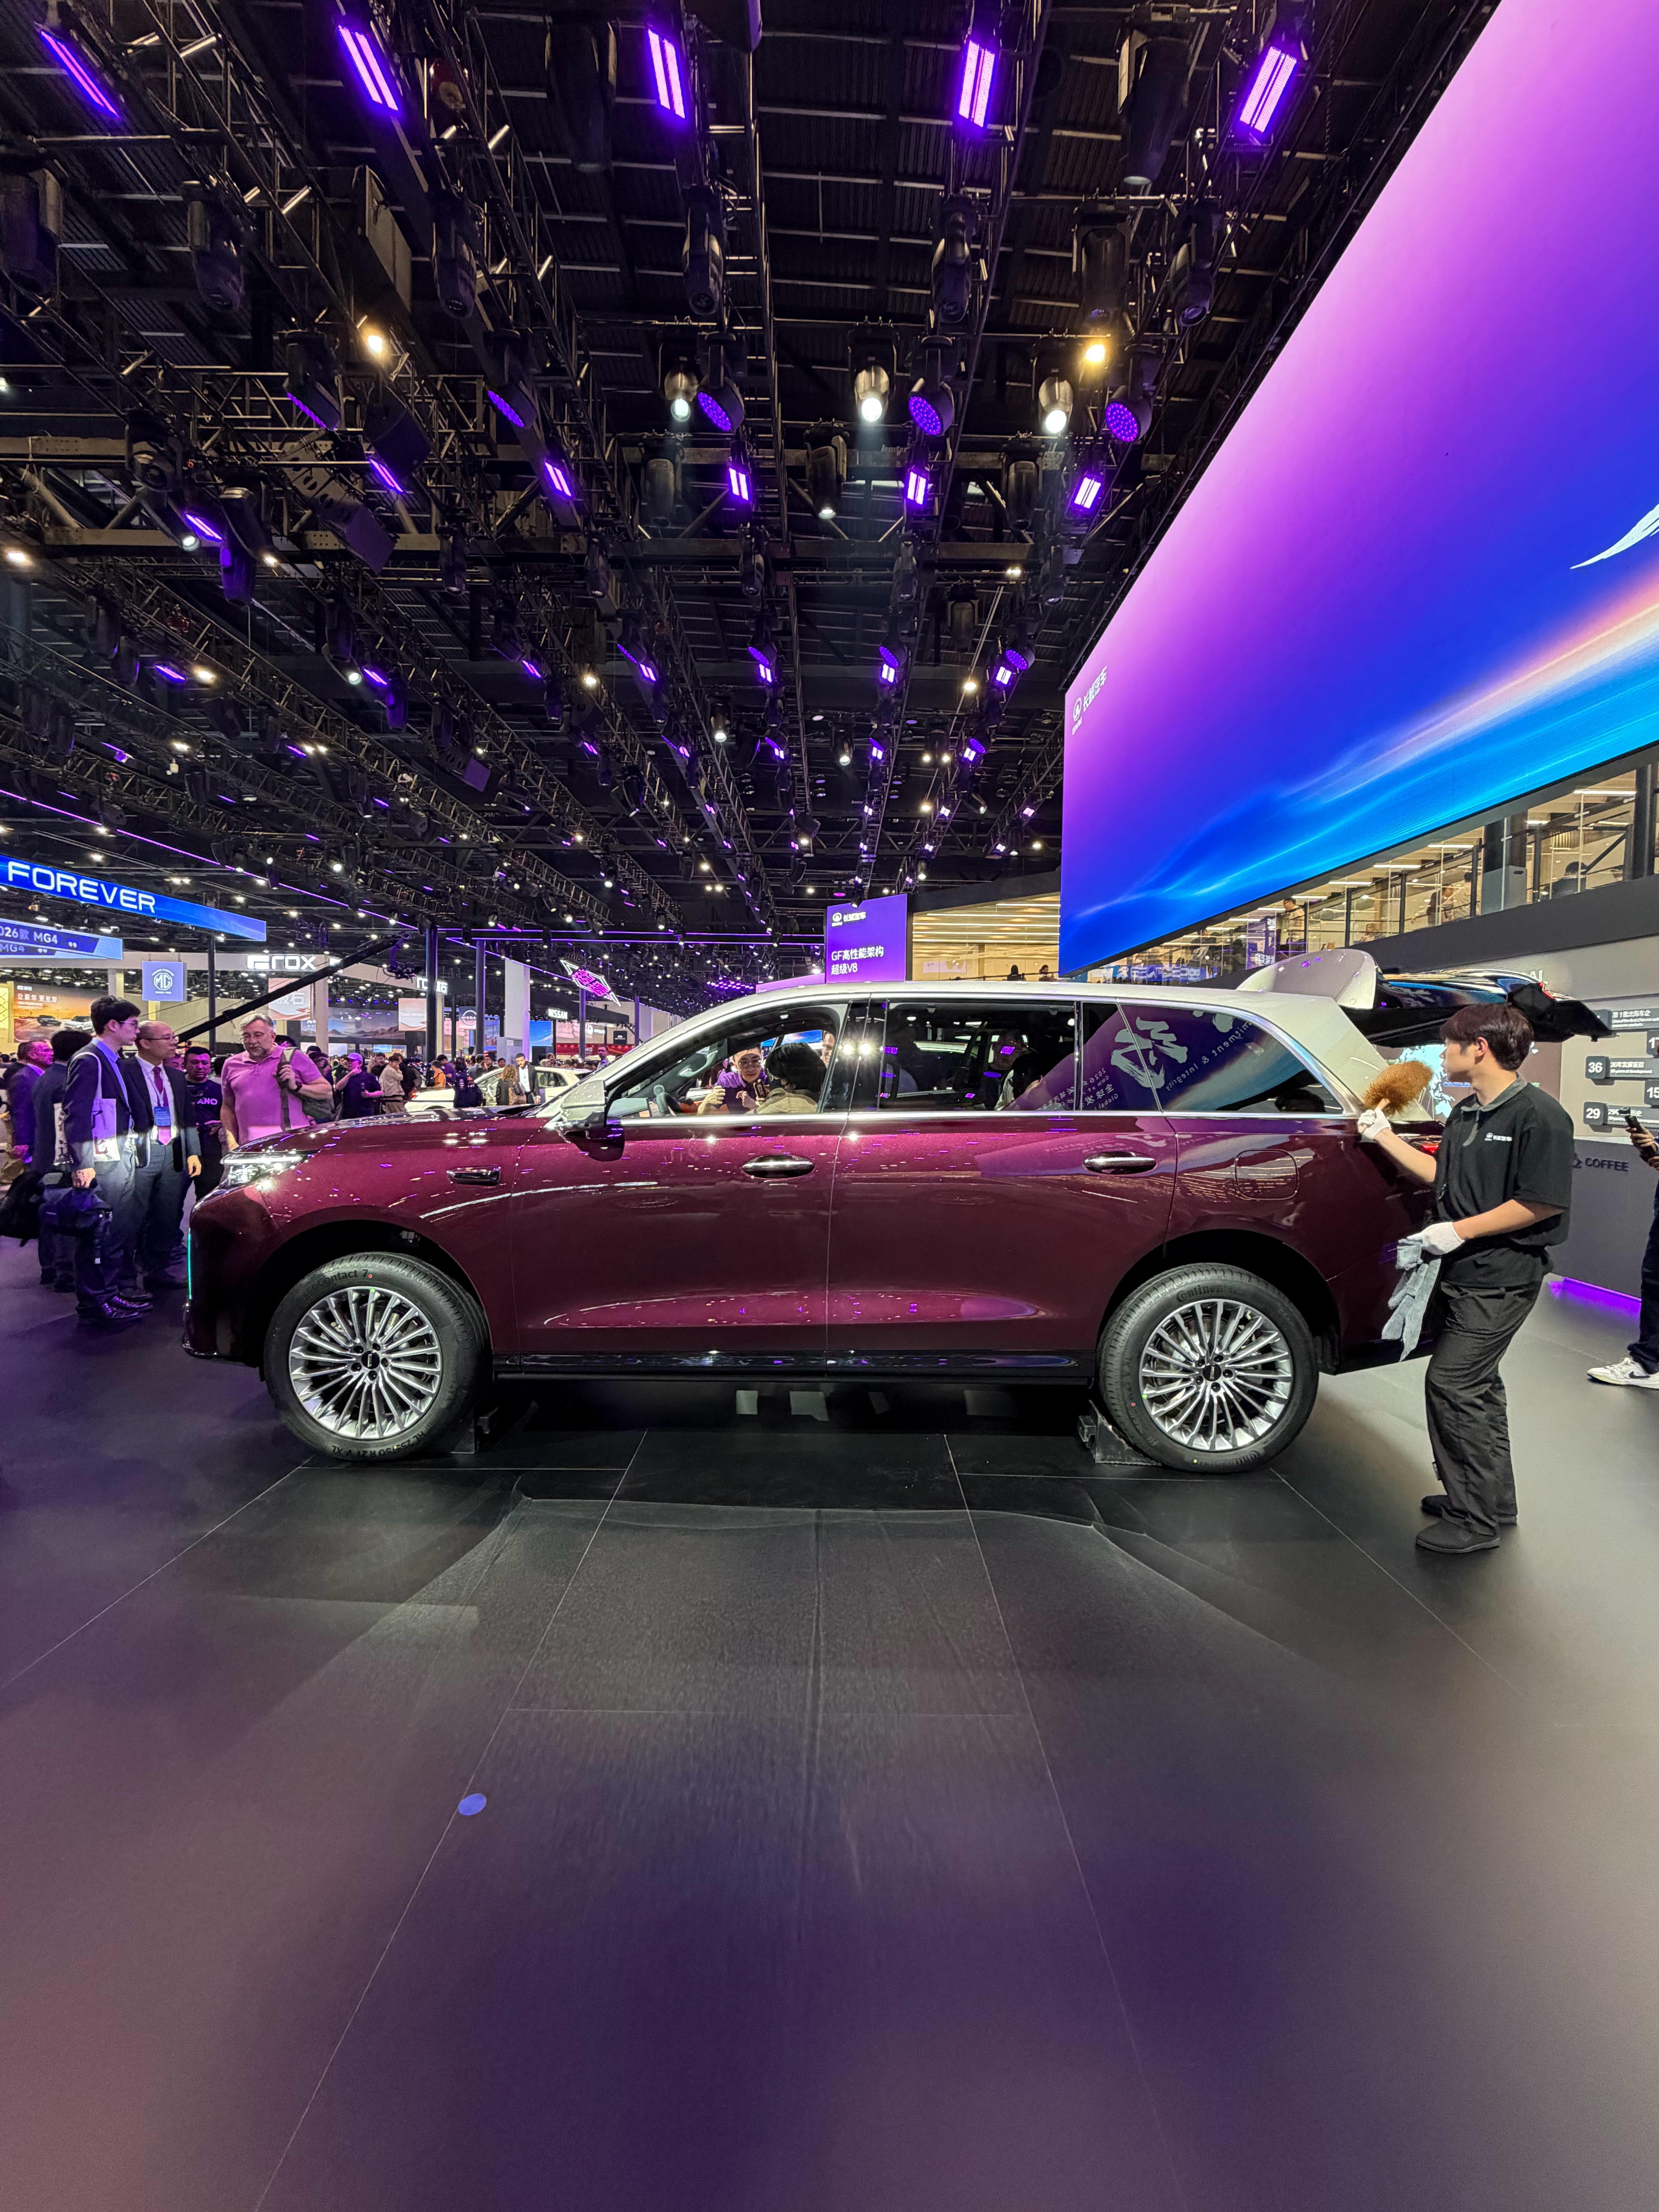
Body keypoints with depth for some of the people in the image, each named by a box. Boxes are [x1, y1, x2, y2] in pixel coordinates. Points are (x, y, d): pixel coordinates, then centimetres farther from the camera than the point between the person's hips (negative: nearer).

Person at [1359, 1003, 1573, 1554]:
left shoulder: (1538, 1115, -16)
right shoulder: (1465, 1113, 12)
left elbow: (1545, 1202, -21)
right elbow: (1442, 1176, 19)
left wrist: (1460, 1231, -20)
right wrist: (1385, 1139, 14)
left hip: (1501, 1279, -9)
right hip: (1462, 1271, 10)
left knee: (1452, 1384, -9)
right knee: (1476, 1385, 18)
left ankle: (1473, 1521, 3)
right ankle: (1494, 1502, 33)